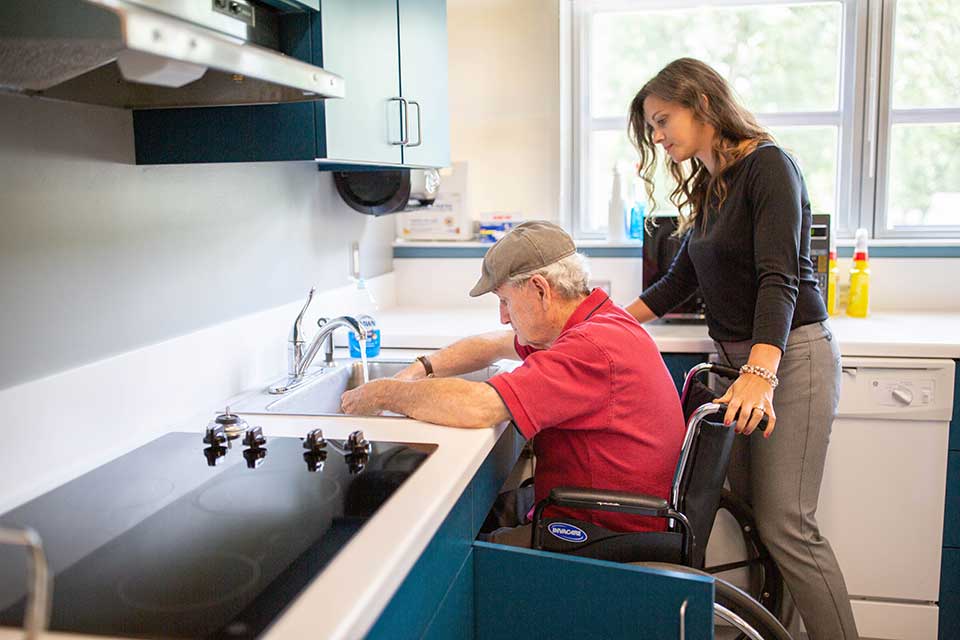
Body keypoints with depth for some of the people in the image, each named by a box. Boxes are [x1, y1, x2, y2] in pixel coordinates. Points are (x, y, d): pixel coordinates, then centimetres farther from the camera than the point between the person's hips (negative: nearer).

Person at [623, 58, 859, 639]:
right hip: (739, 359, 8)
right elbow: (679, 281, 19)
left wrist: (760, 373, -34)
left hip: (791, 355, -8)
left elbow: (778, 278, -23)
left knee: (785, 524, -8)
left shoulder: (767, 165, -11)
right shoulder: (709, 187, 15)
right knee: (748, 510, 8)